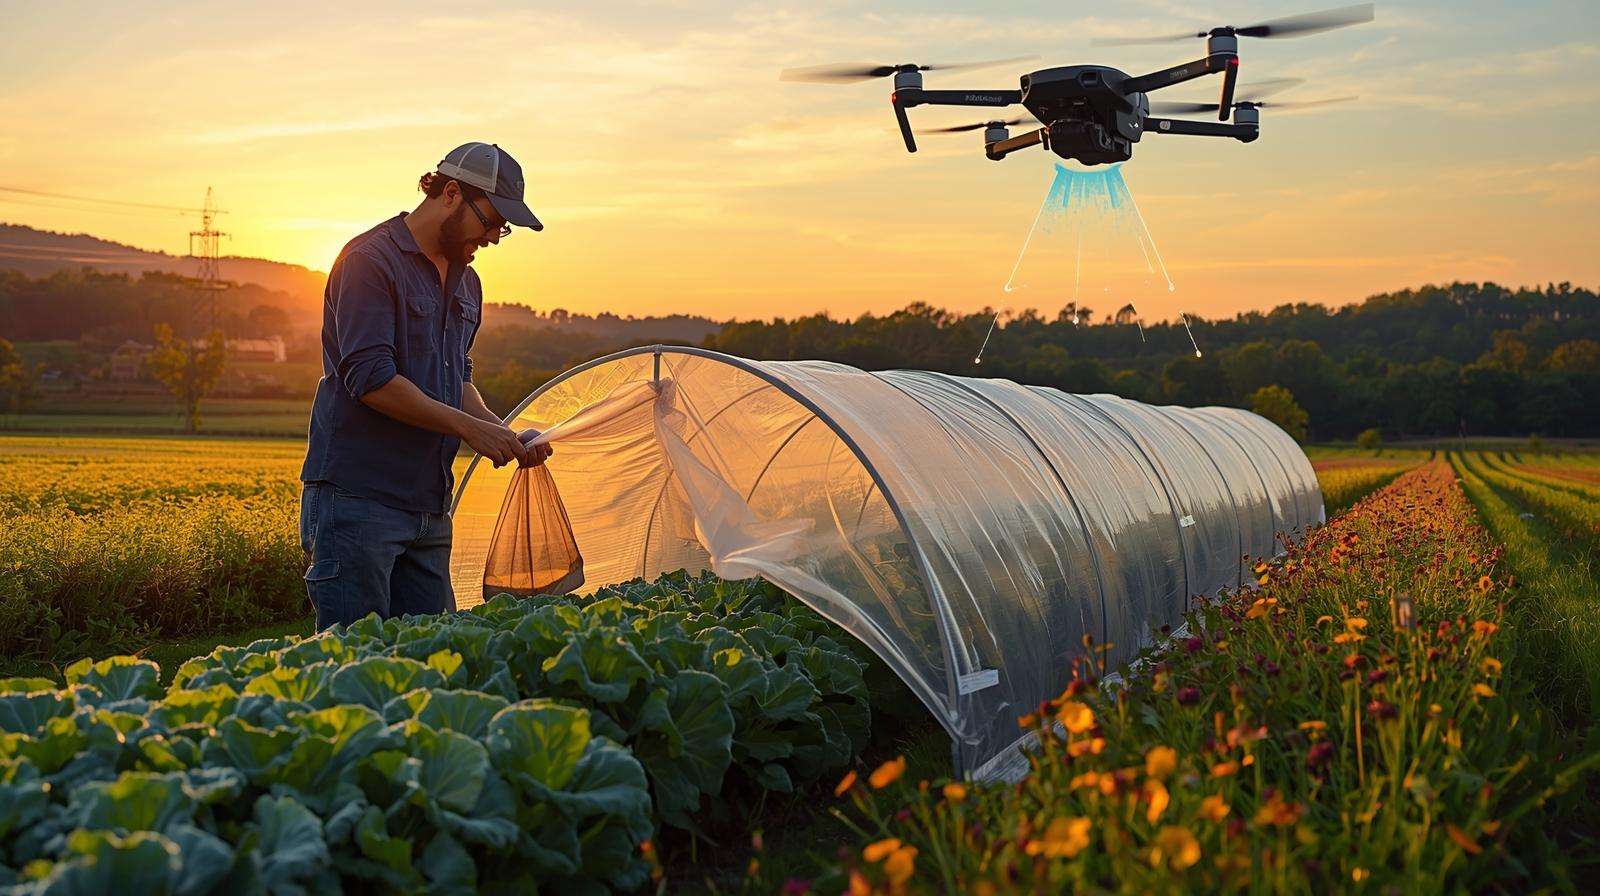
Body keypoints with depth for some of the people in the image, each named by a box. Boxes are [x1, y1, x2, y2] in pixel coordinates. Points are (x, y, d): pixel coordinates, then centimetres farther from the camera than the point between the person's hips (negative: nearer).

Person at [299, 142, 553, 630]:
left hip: (429, 506, 9)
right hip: (358, 497, -8)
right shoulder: (370, 260, -9)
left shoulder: (465, 282, 19)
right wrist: (468, 428, -14)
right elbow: (370, 379, -18)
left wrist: (506, 436, 7)